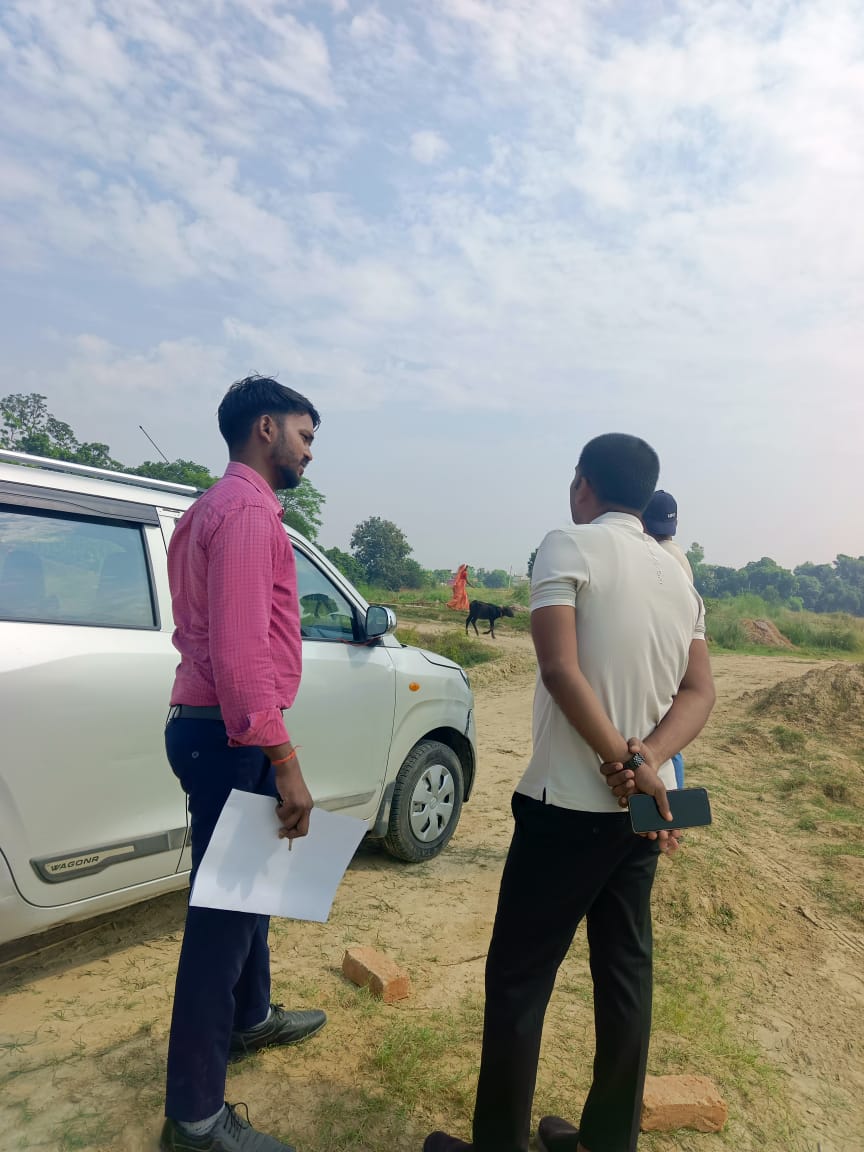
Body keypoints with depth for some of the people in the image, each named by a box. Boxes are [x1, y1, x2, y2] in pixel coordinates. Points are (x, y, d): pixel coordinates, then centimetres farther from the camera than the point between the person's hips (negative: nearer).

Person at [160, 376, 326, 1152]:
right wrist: (285, 760, -23)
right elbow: (239, 648, -25)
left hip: (217, 729, 11)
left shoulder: (220, 507, 18)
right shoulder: (247, 509, -15)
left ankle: (249, 1018, 43)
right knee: (222, 908, -1)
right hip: (231, 736, -11)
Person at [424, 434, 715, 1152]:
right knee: (624, 970, 17)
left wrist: (622, 762, -16)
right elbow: (700, 692, 2)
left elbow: (561, 669, -21)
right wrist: (644, 761, -11)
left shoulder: (569, 546, -9)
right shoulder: (677, 575, 11)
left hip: (570, 802, -7)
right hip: (645, 807, 7)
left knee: (518, 977, 6)